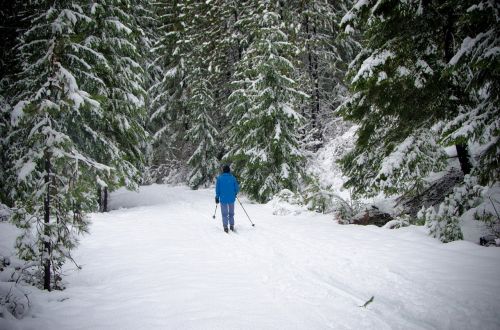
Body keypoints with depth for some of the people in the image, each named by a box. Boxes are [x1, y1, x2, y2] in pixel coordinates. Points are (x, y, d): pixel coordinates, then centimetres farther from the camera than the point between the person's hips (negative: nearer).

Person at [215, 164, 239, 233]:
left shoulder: (219, 178, -6)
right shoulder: (232, 178, -5)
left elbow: (217, 189, -4)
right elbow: (237, 188, -2)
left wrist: (217, 198, 6)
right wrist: (235, 194, 17)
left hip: (223, 199, -1)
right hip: (231, 199, 1)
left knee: (224, 214, 7)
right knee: (231, 213, 14)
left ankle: (225, 227, 2)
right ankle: (232, 226, 15)